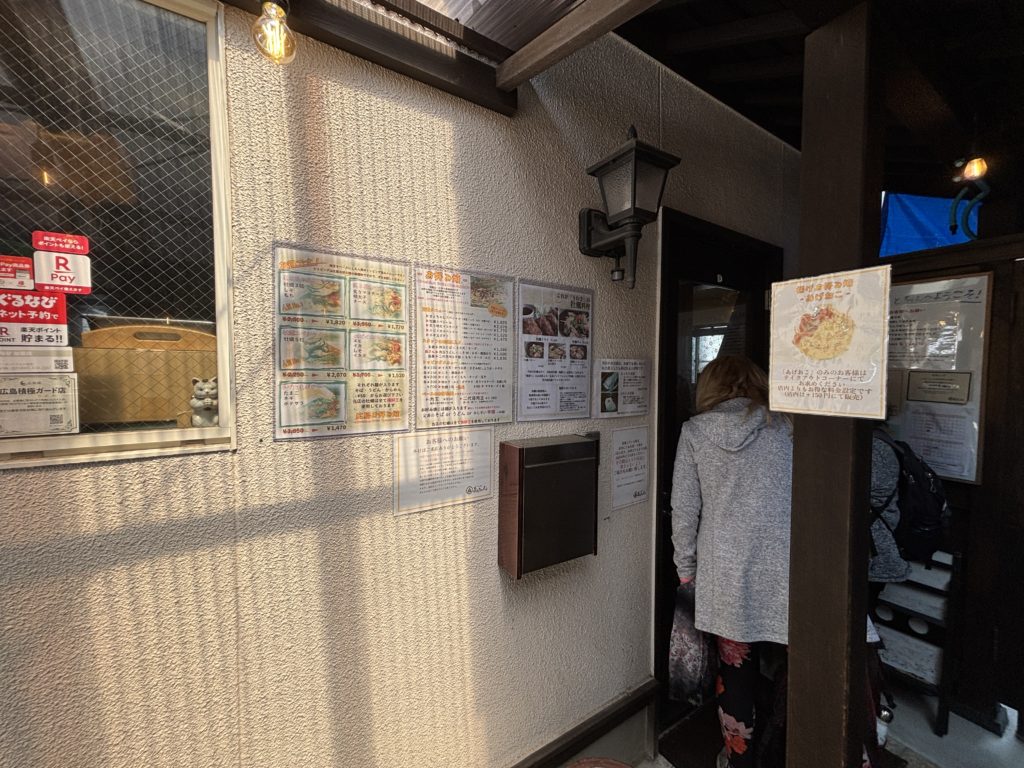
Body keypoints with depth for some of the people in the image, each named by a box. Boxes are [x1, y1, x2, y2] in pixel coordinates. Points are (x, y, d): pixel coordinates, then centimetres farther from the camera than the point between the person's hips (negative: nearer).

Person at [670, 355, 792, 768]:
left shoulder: (695, 431, -2)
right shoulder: (784, 426, 1)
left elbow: (684, 509, -2)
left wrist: (686, 568, 9)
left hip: (725, 575, 0)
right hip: (782, 572, 1)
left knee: (737, 672, 16)